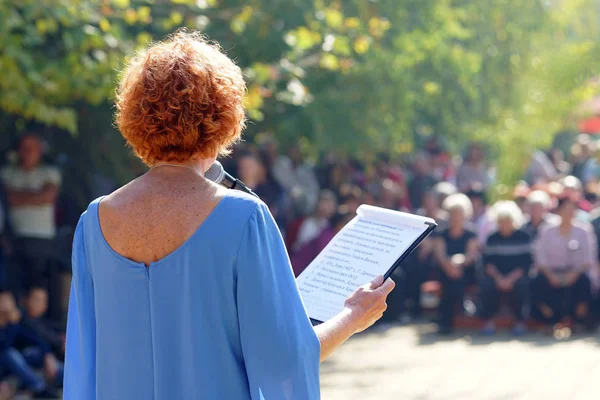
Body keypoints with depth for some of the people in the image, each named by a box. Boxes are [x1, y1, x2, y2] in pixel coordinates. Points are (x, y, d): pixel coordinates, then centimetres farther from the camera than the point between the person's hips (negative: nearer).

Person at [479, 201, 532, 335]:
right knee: (486, 283, -31)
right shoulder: (492, 239, 8)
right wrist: (498, 278, -19)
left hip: (517, 275, -2)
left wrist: (511, 278, -22)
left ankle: (519, 320, -15)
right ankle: (489, 319, -15)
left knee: (521, 284, -35)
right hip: (497, 275, 2)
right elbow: (488, 262, 0)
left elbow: (525, 263, -7)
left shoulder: (523, 238, 0)